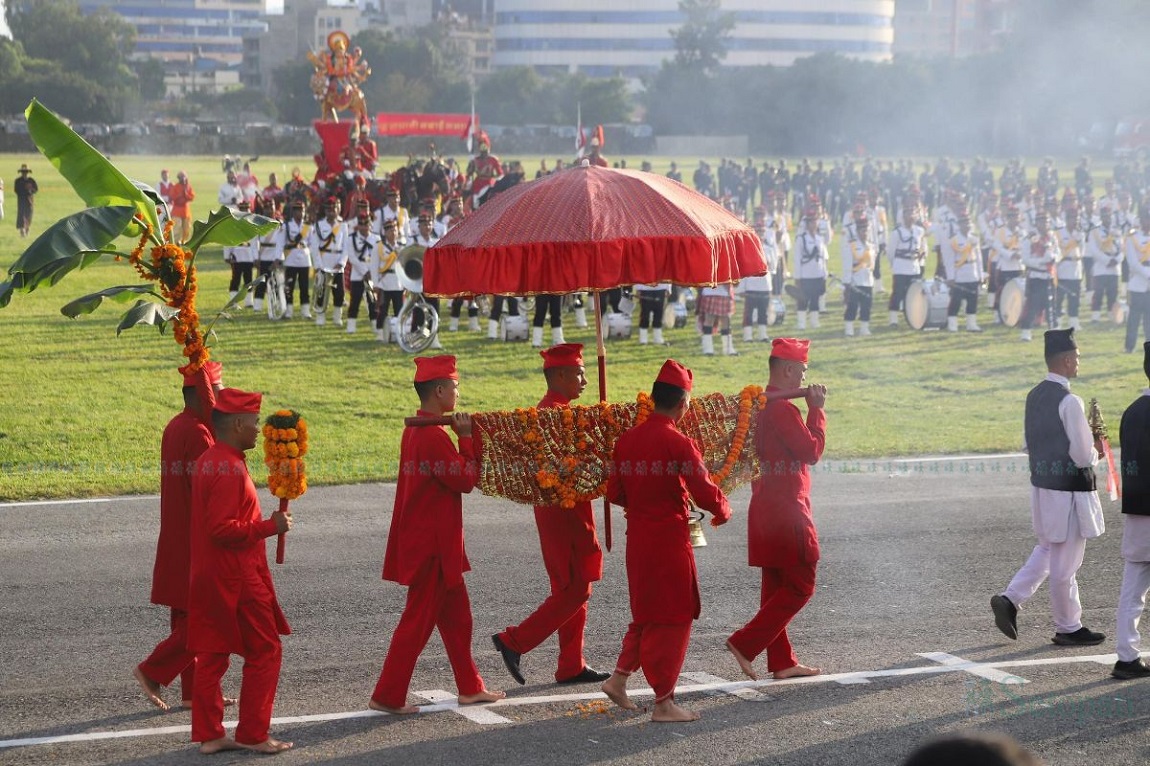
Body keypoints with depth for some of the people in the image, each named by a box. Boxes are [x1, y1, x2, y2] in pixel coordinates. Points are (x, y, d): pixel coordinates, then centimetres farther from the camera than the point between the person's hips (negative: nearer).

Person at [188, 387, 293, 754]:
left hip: (208, 578, 10)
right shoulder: (230, 469, -20)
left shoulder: (207, 461, 11)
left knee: (211, 654, 11)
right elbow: (225, 529, -25)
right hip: (237, 579, -10)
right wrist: (271, 526, -19)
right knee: (264, 652, 1)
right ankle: (252, 734, 5)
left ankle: (209, 735, 15)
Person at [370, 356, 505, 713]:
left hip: (429, 540, 10)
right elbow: (466, 480, -18)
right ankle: (387, 696, 2)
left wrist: (462, 436, 2)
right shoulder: (434, 436, -21)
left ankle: (470, 687, 25)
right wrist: (466, 438, -11)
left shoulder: (414, 430, 10)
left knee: (457, 614, 17)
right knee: (419, 619, -3)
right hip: (432, 545, -10)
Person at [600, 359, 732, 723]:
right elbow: (705, 492, -17)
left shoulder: (627, 439, 3)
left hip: (637, 538, 7)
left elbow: (614, 493, 8)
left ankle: (619, 677, 20)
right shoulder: (679, 444, -17)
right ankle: (663, 702, 6)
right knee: (672, 617, 3)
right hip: (669, 539, -7)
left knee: (647, 612, 22)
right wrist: (722, 511, 4)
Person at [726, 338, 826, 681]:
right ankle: (745, 643, -8)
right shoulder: (783, 409, -18)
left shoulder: (759, 405, 12)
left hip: (766, 508, 10)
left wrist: (811, 409, 12)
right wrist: (817, 410, -9)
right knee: (800, 586, -4)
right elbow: (812, 451, -16)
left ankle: (781, 661, 17)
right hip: (787, 509, -10)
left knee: (777, 586, 13)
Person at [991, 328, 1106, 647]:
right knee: (1065, 564, 3)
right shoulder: (1069, 402, -20)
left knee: (1047, 551, 22)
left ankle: (1010, 599, 9)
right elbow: (1082, 456, -21)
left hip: (1041, 484, 8)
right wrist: (1095, 453, 3)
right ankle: (1068, 628, 15)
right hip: (1069, 490, -8)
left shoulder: (1034, 396, 6)